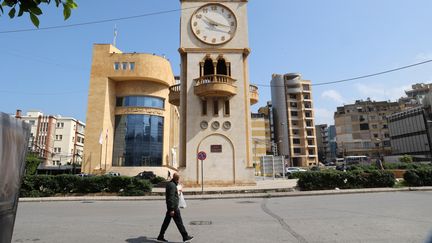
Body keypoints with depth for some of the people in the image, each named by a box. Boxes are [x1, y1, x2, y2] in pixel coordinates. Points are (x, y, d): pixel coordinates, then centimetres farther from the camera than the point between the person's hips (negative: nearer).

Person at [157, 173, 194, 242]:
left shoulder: (169, 184, 11)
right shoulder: (172, 185, -20)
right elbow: (171, 198, -24)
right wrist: (172, 209, -24)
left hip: (170, 208, 10)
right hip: (173, 208, -10)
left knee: (166, 222, 14)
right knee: (179, 222, -1)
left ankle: (160, 237, 20)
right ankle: (185, 237, 9)